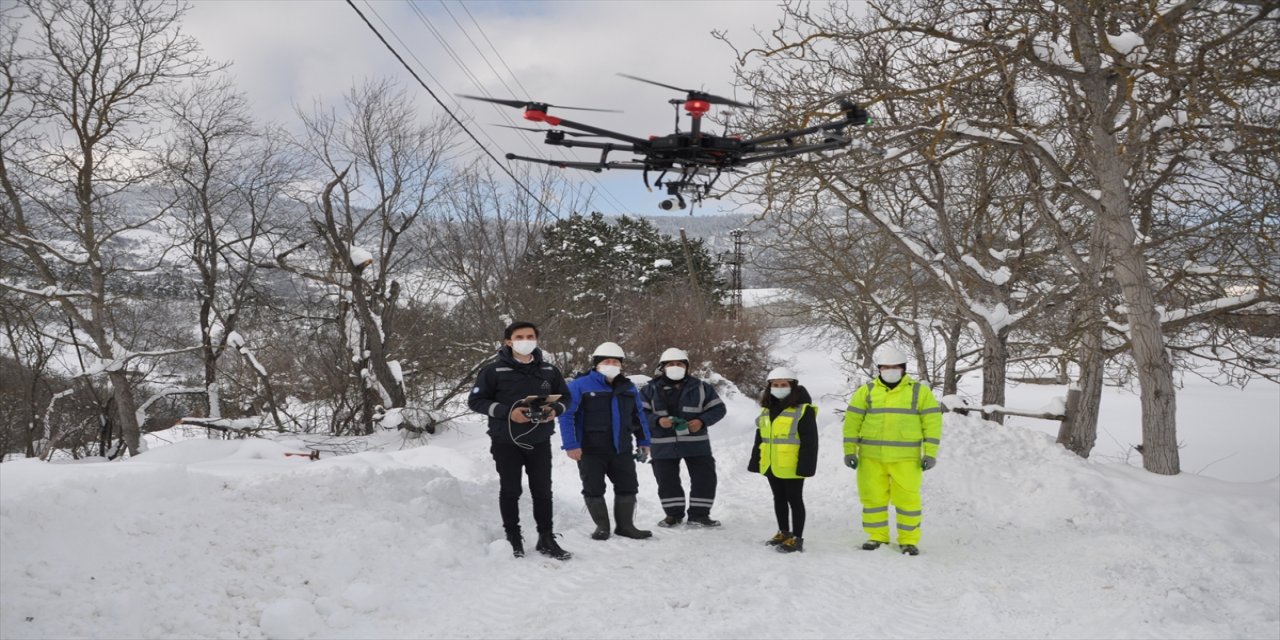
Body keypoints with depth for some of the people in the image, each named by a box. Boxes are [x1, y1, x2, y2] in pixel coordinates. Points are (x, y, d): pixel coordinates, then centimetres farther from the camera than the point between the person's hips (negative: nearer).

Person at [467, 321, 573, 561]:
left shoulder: (549, 370, 3)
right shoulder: (494, 370, -8)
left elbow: (565, 397, 14)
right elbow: (475, 401, -7)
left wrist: (555, 410, -9)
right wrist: (507, 412, -19)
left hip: (540, 442, 3)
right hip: (506, 442, -3)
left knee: (542, 491, 8)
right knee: (510, 491, 7)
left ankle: (546, 539, 20)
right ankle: (514, 539, 20)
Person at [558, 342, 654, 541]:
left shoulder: (629, 388, 8)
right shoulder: (580, 385, -10)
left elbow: (639, 416, 19)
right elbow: (566, 415, -12)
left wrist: (643, 441, 16)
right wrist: (570, 445, -17)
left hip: (622, 450, 4)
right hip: (590, 450, -4)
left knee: (628, 487, 7)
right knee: (594, 489, 3)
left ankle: (625, 525, 21)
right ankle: (602, 526, 19)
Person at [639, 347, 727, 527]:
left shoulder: (700, 387, 3)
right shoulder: (651, 389, 0)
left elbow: (718, 408, 4)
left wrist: (702, 421, -13)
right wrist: (658, 421, -20)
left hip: (696, 443, 1)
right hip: (663, 444, 0)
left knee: (705, 478, 1)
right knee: (667, 480, 7)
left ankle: (699, 514, 15)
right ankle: (674, 514, 24)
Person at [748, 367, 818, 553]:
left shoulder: (802, 410, -12)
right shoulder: (767, 409, 12)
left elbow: (810, 441, -14)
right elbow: (760, 438, 17)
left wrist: (805, 466, -20)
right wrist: (755, 461, 14)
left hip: (791, 467, -7)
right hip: (771, 466, 8)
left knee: (794, 499, 1)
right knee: (779, 499, 17)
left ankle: (797, 539, 7)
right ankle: (784, 533, 30)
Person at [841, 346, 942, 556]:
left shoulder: (919, 391, 3)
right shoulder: (866, 391, 6)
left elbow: (932, 422, 2)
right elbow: (852, 422, 7)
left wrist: (930, 453, -4)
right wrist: (850, 451, 1)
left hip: (906, 458, -1)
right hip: (871, 457, 2)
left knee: (907, 499, 1)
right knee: (873, 497, 6)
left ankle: (909, 540, 14)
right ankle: (877, 536, 20)